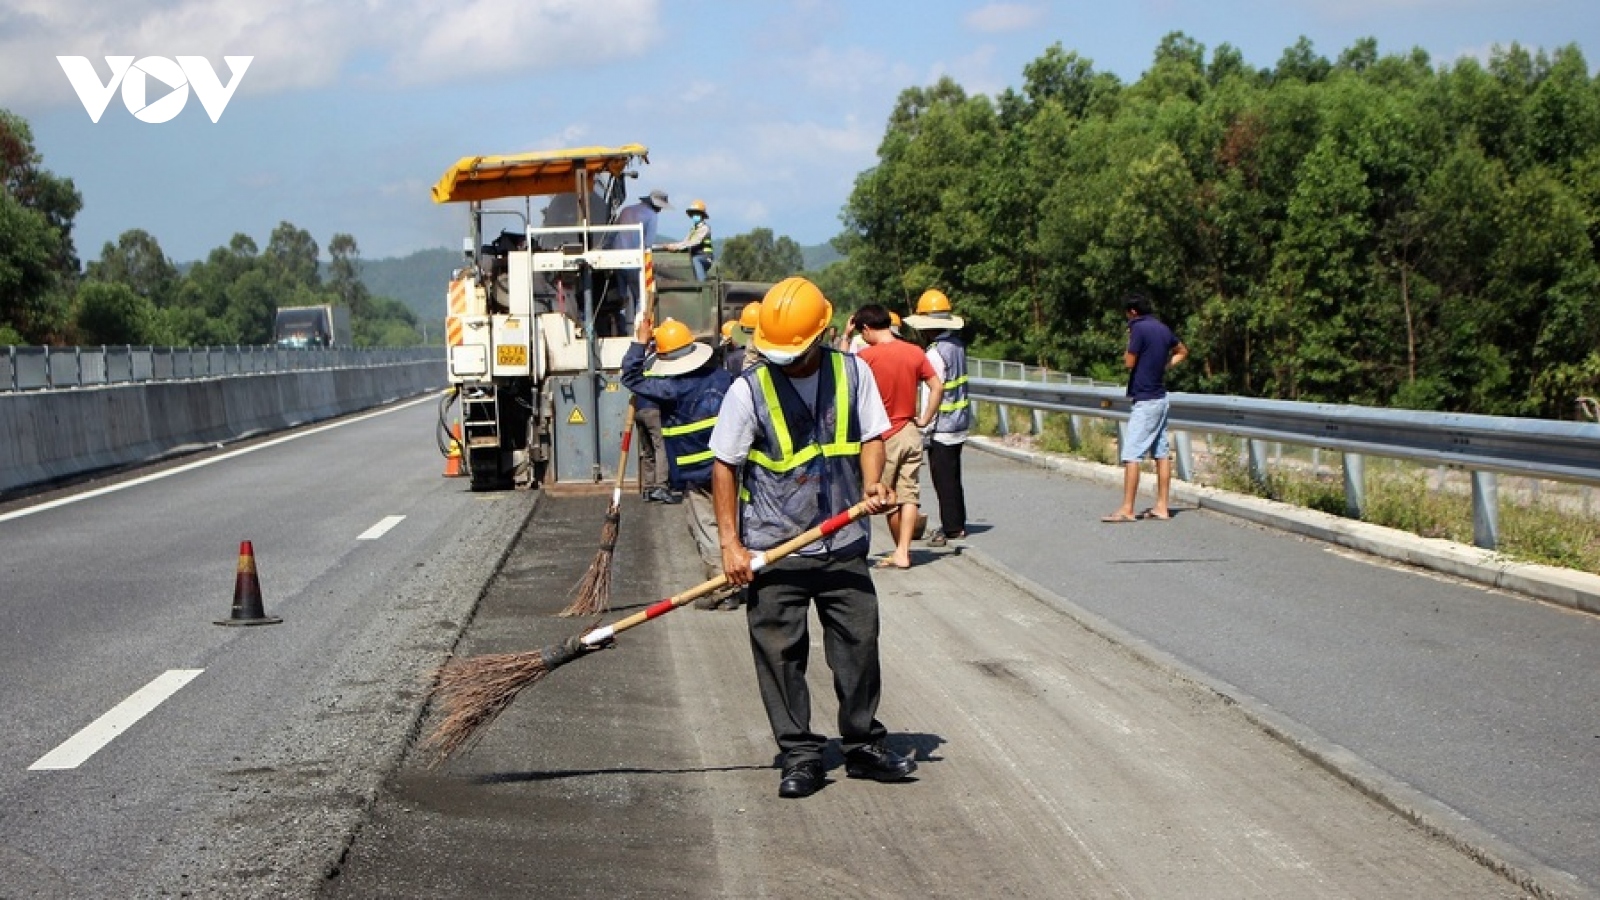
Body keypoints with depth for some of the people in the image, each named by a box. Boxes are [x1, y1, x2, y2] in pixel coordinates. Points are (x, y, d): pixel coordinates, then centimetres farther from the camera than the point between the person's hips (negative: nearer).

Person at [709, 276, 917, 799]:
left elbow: (872, 436, 9)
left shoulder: (852, 373, 0)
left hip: (844, 544, 3)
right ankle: (800, 757, 10)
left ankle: (864, 746, 21)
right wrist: (731, 544, -9)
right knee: (780, 653, 0)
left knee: (859, 643, 7)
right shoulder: (749, 389, -7)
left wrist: (872, 484, -12)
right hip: (773, 550, -2)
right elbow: (725, 466, -4)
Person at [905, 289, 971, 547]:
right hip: (960, 421, 9)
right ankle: (958, 525, 24)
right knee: (953, 476, 17)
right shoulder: (957, 344, 6)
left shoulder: (936, 353, -20)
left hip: (943, 426, -9)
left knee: (943, 479, -1)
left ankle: (951, 528, 3)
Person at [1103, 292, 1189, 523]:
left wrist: (1129, 340, 2)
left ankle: (1127, 510, -10)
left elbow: (1129, 362, -12)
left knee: (1131, 455, -8)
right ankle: (1161, 507, 12)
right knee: (1162, 453, 9)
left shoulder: (1139, 328, -15)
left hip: (1144, 400, -9)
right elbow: (1182, 352, 26)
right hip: (1161, 398, 9)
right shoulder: (1163, 328, 11)